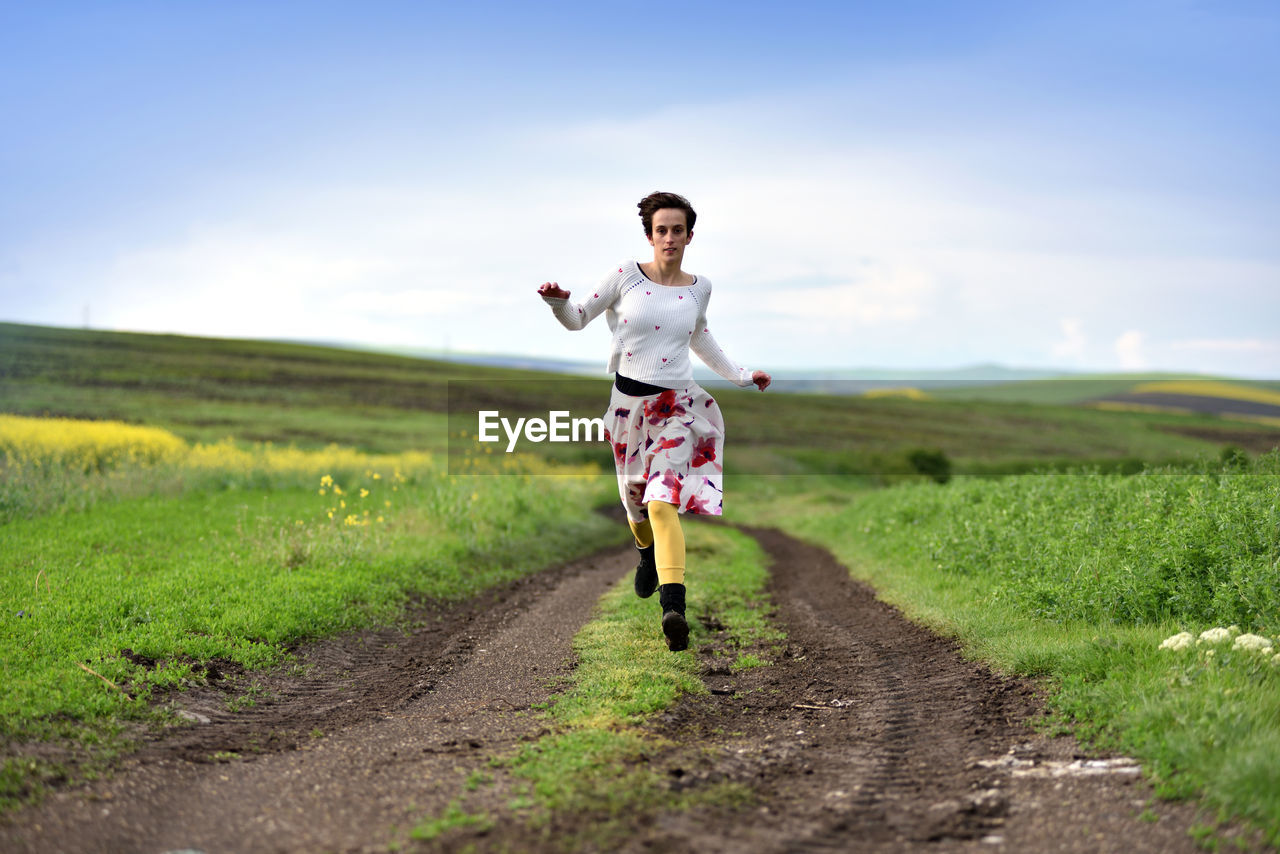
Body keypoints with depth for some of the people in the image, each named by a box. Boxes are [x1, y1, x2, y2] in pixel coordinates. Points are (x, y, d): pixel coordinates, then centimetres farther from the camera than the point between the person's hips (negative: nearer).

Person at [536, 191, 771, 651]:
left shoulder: (699, 287, 4)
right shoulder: (626, 275, -4)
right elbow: (578, 318, 2)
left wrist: (740, 374, 27)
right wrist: (557, 301, -20)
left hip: (676, 403, -1)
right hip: (629, 401, 1)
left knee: (663, 500, -18)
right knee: (635, 494, 17)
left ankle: (673, 607, -28)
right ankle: (648, 554, 51)